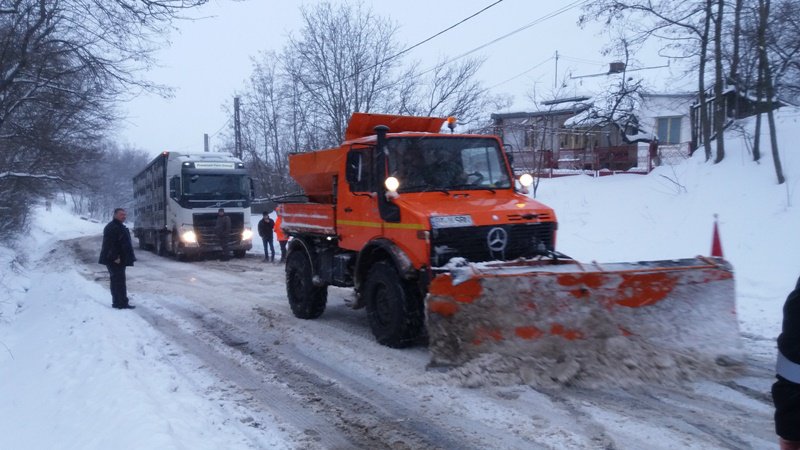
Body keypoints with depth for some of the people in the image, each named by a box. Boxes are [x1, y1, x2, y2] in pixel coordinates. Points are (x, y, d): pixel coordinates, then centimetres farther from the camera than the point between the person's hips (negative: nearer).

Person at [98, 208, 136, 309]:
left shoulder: (120, 227, 18)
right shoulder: (111, 227, -15)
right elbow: (110, 244, -23)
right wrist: (115, 257, -25)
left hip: (120, 260, 11)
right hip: (115, 260, -11)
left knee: (117, 281, 14)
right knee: (119, 282, -9)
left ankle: (117, 302, 21)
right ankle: (122, 303, -8)